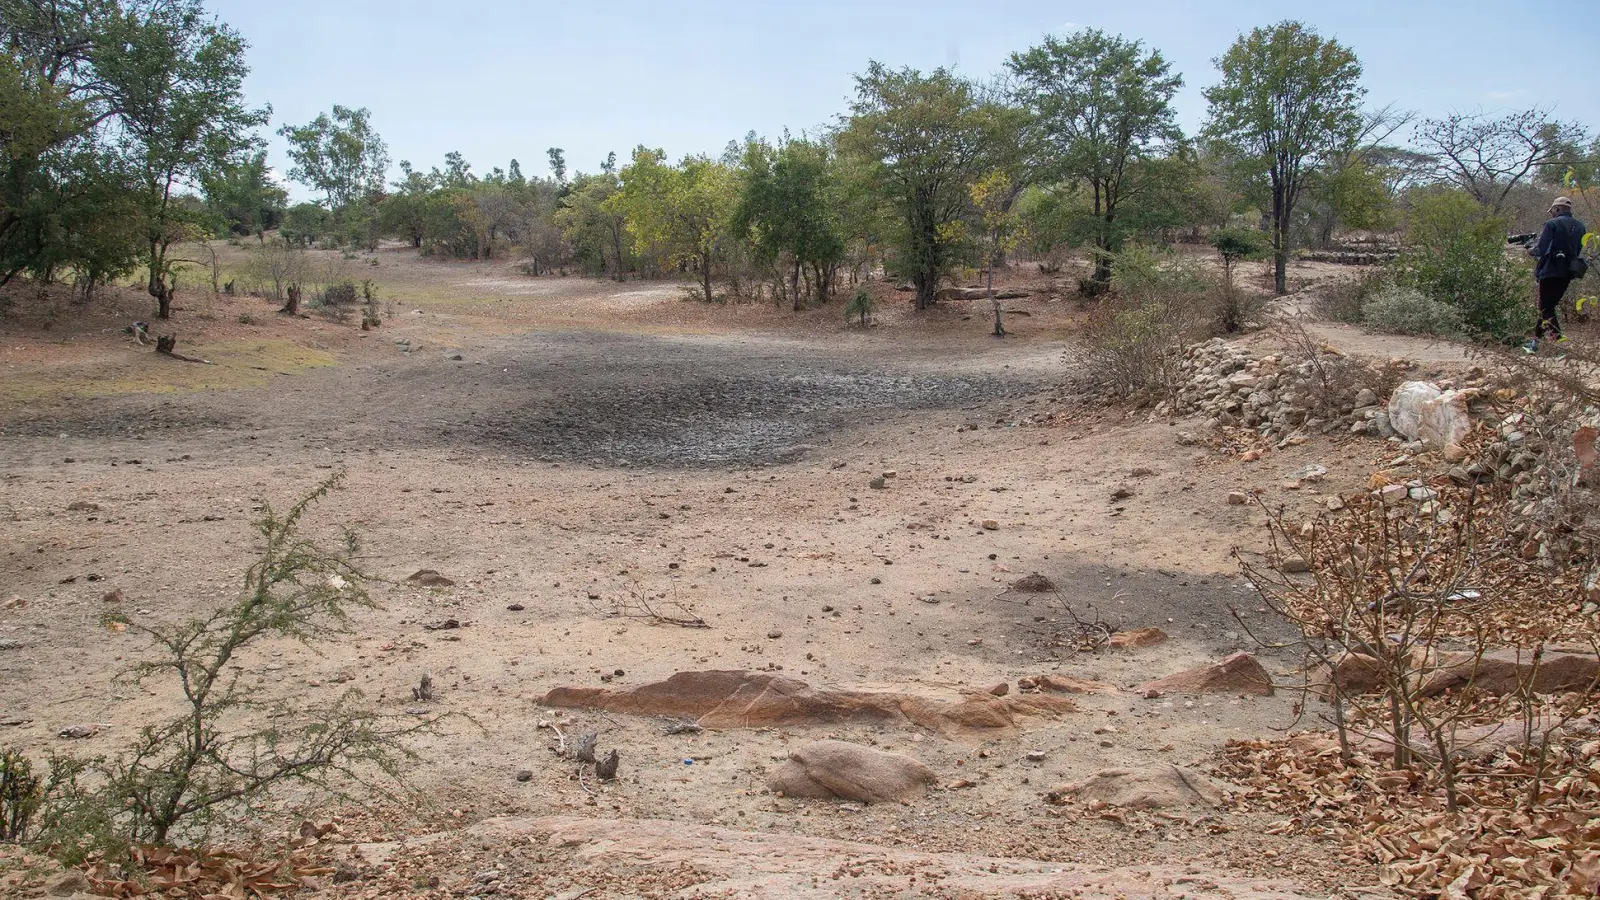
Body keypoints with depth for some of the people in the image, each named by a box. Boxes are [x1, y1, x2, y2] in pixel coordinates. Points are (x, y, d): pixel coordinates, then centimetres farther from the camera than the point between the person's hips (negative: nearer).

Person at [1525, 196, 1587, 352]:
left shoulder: (1552, 224, -10)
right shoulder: (1579, 226, 10)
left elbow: (1542, 250, -14)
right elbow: (1576, 251, 18)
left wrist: (1532, 250, 7)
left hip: (1550, 272, -7)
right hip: (1567, 273, 7)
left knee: (1546, 308, -4)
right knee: (1549, 306, 15)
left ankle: (1558, 337, -22)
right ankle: (1536, 341, 19)